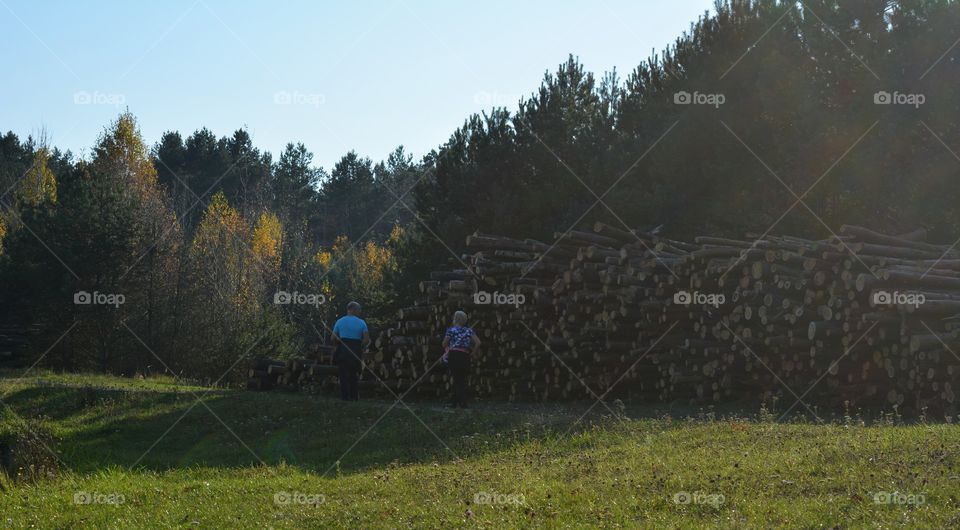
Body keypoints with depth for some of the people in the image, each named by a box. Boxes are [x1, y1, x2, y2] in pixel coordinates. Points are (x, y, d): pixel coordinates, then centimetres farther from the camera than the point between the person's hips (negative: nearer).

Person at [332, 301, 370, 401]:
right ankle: (355, 396, 9)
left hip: (342, 351, 0)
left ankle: (345, 396, 1)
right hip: (356, 351, 0)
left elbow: (334, 338, -1)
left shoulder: (340, 321, 2)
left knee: (344, 374, 4)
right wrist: (360, 347, 8)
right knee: (355, 375, 10)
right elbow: (367, 340, -8)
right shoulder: (361, 322, -2)